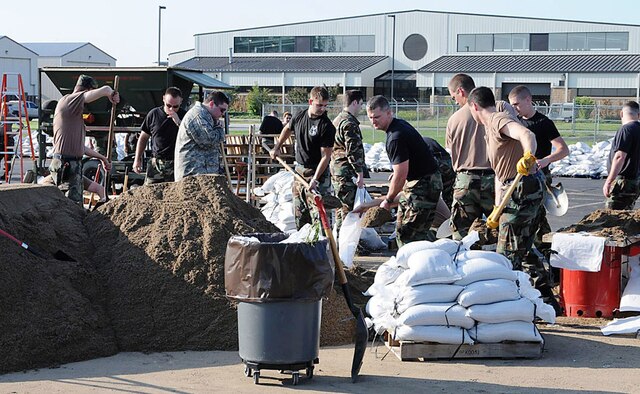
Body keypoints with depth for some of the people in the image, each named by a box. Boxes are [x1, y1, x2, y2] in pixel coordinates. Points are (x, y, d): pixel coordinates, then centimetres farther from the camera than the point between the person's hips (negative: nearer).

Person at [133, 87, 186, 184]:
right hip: (155, 164, 2)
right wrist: (137, 159, 10)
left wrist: (178, 122, -18)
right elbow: (143, 138, 15)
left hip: (175, 165, -2)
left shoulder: (184, 116, 1)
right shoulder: (154, 114, 6)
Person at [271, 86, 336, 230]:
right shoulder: (300, 116, 1)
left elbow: (326, 156, -19)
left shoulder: (327, 126, -17)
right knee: (299, 211, 13)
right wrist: (277, 147, 30)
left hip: (317, 172, -6)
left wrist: (315, 179, -26)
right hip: (299, 169, 6)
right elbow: (287, 129, 26)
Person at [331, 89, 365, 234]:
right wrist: (360, 173, -17)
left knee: (340, 207, 16)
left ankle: (339, 235, 22)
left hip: (335, 169, 10)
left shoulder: (337, 120, 17)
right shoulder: (350, 124, -16)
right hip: (347, 172, -10)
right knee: (349, 207, -7)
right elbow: (353, 151, -20)